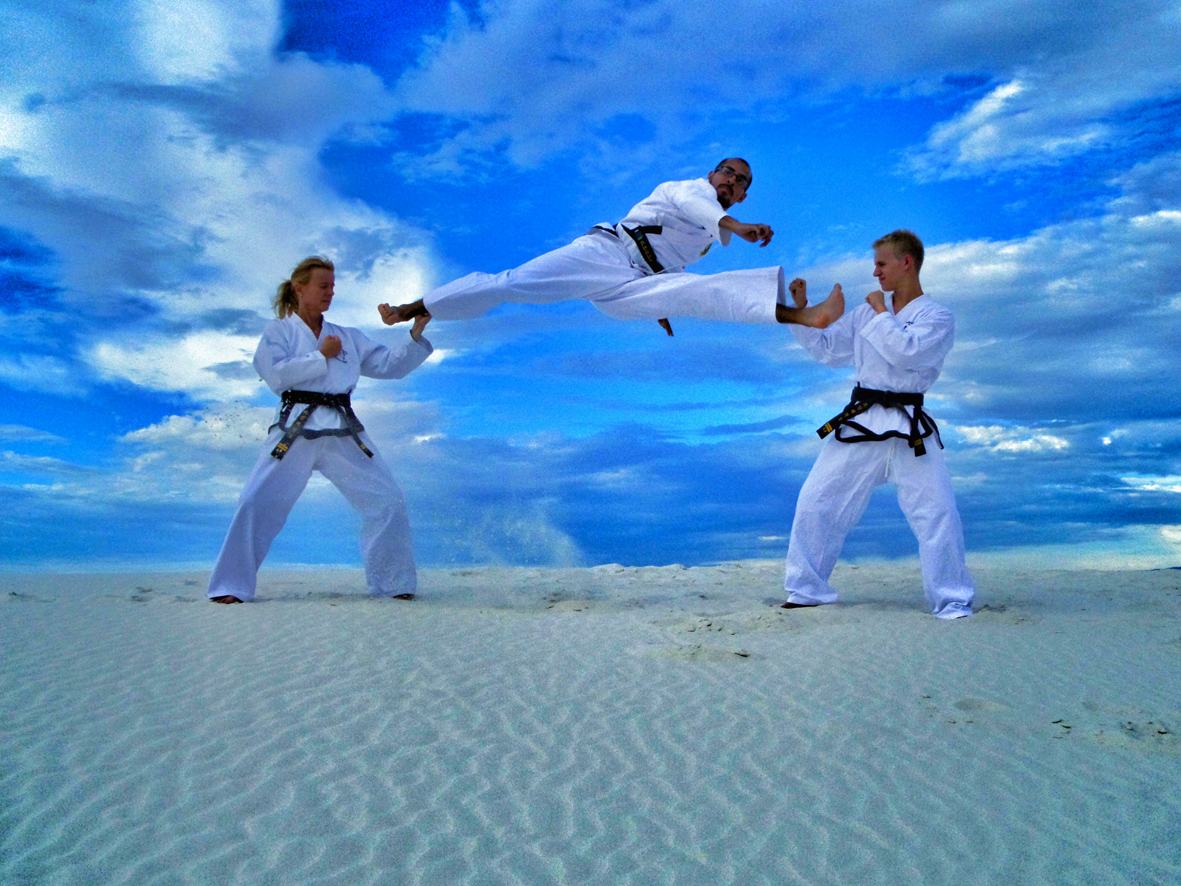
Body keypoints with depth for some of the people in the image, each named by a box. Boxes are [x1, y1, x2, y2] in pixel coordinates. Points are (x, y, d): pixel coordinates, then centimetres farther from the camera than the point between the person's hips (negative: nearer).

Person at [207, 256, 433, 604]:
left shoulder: (348, 337, 19)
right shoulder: (279, 330, 9)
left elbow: (391, 365, 13)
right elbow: (275, 374, -8)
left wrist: (416, 334, 0)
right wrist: (322, 356, -5)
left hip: (343, 432, 3)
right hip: (296, 429, -3)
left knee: (386, 502, -3)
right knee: (257, 504, -10)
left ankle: (393, 583, 10)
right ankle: (231, 585, 4)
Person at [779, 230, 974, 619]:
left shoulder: (937, 317, -1)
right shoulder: (867, 313, 15)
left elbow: (905, 352, -19)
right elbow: (825, 348, 17)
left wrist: (881, 313, -7)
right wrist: (802, 309, 9)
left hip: (908, 428, -4)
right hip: (859, 423, 4)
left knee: (937, 511, -10)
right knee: (817, 500, 0)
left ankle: (953, 602, 8)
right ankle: (807, 590, 13)